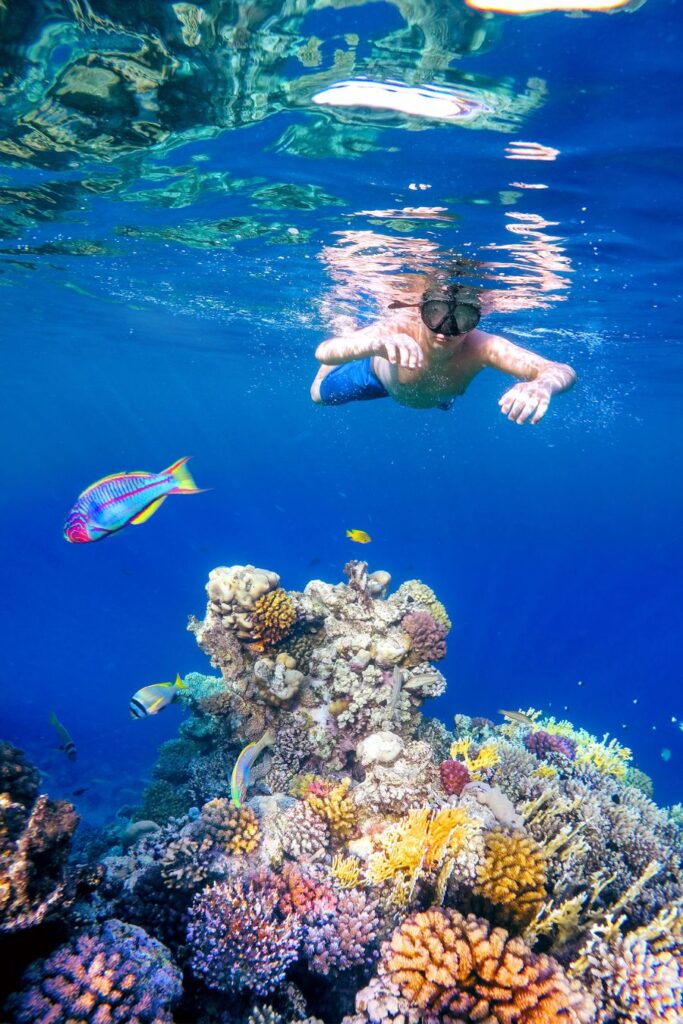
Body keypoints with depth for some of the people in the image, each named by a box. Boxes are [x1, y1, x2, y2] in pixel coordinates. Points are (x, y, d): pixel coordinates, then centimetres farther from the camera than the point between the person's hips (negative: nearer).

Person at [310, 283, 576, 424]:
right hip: (380, 372, -2)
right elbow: (323, 352, -62)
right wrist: (376, 342, -83)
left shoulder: (481, 346, -46)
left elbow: (563, 372, -55)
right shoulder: (401, 328, -49)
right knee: (320, 394, 22)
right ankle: (352, 328, 42)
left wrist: (541, 385, -80)